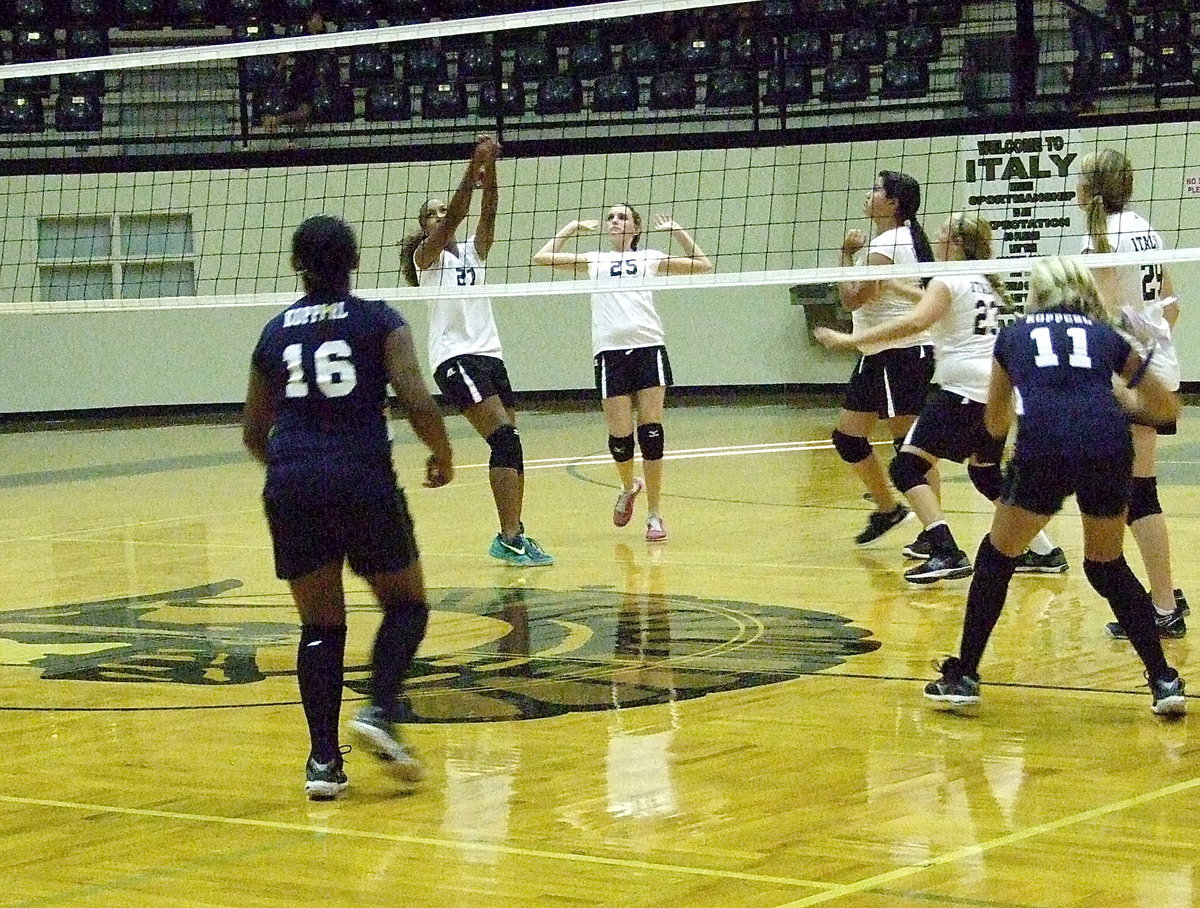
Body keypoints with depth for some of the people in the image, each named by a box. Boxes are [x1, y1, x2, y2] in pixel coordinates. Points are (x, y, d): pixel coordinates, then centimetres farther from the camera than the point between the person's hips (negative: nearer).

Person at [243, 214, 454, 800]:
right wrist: (442, 455, 9)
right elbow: (417, 403, -9)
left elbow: (253, 432, 18)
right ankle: (379, 711, -8)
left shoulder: (275, 333, 13)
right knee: (406, 604, 15)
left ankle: (324, 759, 4)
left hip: (290, 486, 3)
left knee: (320, 626, 11)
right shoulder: (378, 321, 3)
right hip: (363, 480, -3)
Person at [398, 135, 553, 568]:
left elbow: (488, 215, 1)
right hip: (455, 357, -7)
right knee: (504, 438, -19)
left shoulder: (472, 252, 18)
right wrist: (473, 168, -23)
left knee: (509, 443, 1)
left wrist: (490, 172, -15)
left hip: (489, 354, 7)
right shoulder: (427, 257, 3)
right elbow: (454, 216, -13)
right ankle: (510, 536, -24)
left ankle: (512, 535, 7)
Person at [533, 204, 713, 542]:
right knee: (620, 437, -5)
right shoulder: (594, 261, 21)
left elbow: (703, 265, 15)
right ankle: (628, 486, 27)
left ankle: (655, 514, 0)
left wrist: (676, 231, 13)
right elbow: (542, 257, 16)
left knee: (651, 431, -7)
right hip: (610, 352, 1)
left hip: (648, 348, -1)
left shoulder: (650, 258, 18)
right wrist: (574, 227, 20)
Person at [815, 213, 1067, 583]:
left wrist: (850, 339, -23)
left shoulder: (949, 281, -5)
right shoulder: (986, 283, 19)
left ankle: (947, 553, -25)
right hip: (998, 392, 9)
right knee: (986, 472, 25)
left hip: (963, 389, -9)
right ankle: (1045, 552, 22)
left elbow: (915, 322, -22)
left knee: (907, 467, -9)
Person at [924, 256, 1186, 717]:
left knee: (997, 558, 20)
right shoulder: (1105, 336, 26)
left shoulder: (1013, 336, 26)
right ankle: (1164, 682, 19)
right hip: (1109, 448, 2)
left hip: (1043, 449, -2)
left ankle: (963, 678, 20)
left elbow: (994, 424, 36)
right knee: (1108, 567, 24)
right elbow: (1168, 408, 32)